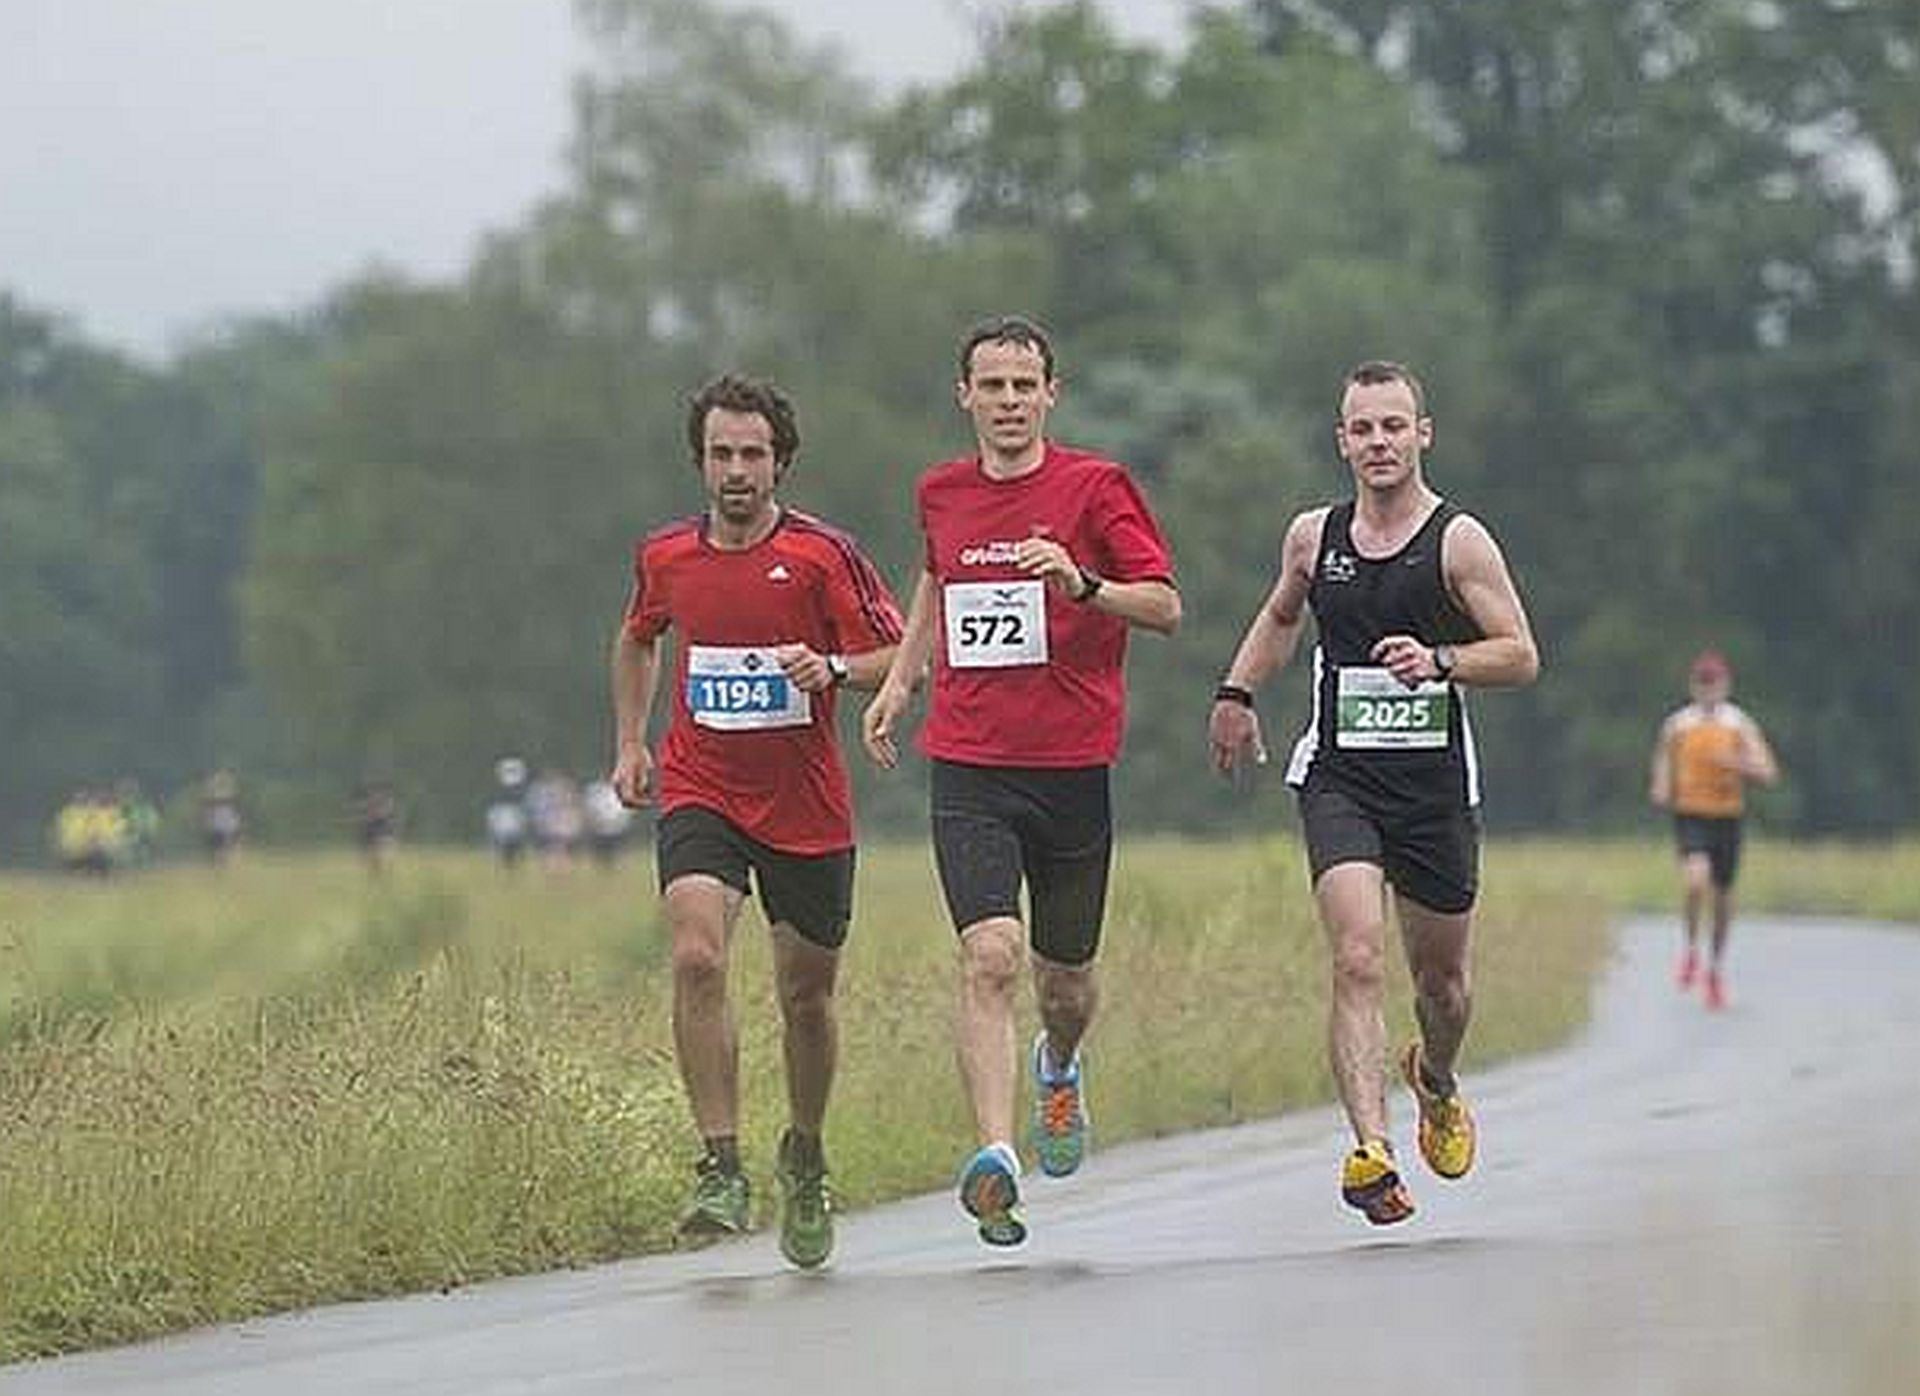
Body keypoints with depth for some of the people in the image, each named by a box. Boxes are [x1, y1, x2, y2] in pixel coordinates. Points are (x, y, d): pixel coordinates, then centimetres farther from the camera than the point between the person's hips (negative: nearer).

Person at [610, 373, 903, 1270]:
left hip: (806, 805, -1)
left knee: (806, 995, 10)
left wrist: (832, 669, -24)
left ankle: (805, 1161, 35)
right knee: (696, 959, -22)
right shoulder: (666, 557, 4)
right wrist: (630, 742, 18)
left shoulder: (823, 554, -7)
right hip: (699, 793, 1)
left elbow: (894, 655, -5)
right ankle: (721, 1171, -21)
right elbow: (637, 640, 24)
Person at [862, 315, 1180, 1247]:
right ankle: (994, 1156, -28)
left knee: (1064, 981, 12)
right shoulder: (941, 494, 9)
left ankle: (1058, 1067, 48)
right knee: (991, 957, -19)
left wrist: (1083, 584, -22)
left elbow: (1166, 606, -4)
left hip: (1073, 767, -1)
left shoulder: (1096, 487, -2)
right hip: (969, 771, 1)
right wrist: (900, 678, 19)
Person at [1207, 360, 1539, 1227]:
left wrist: (1439, 661, -22)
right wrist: (1237, 692, 18)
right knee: (1358, 964, -19)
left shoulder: (1460, 542, -5)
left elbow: (1521, 656, -7)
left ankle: (1436, 1083, 50)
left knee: (1441, 978, 16)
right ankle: (1370, 1150, -29)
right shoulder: (1313, 536, 6)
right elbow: (1280, 616, 27)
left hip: (1435, 785, 0)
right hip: (1337, 777, 0)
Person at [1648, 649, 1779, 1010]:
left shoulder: (1740, 725, 1)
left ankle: (1714, 969, 30)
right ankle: (1691, 949, -5)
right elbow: (1663, 767, 12)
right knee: (1695, 879, -27)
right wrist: (1661, 791, -10)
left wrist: (1736, 765, -22)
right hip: (1690, 816, -1)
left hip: (1727, 818, 1)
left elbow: (1768, 773, -4)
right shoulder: (1676, 725, 3)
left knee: (1722, 895, 10)